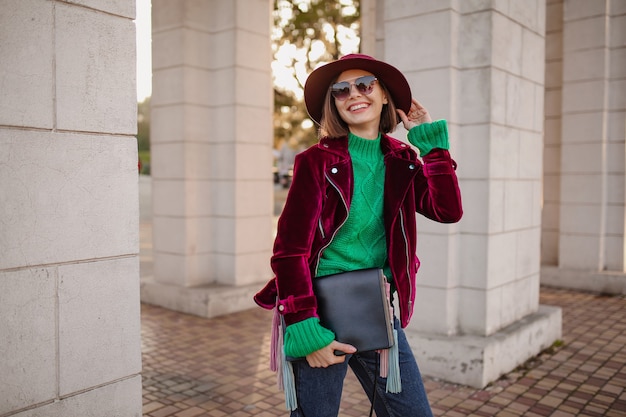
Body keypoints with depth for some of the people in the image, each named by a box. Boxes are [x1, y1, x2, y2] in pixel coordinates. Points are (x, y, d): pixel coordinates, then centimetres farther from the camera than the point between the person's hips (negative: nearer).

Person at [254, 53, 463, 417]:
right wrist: (305, 330, -16)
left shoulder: (401, 162, 5)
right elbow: (290, 249, -12)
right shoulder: (317, 161, -9)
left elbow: (448, 210, -9)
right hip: (320, 312, -4)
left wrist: (431, 139, -5)